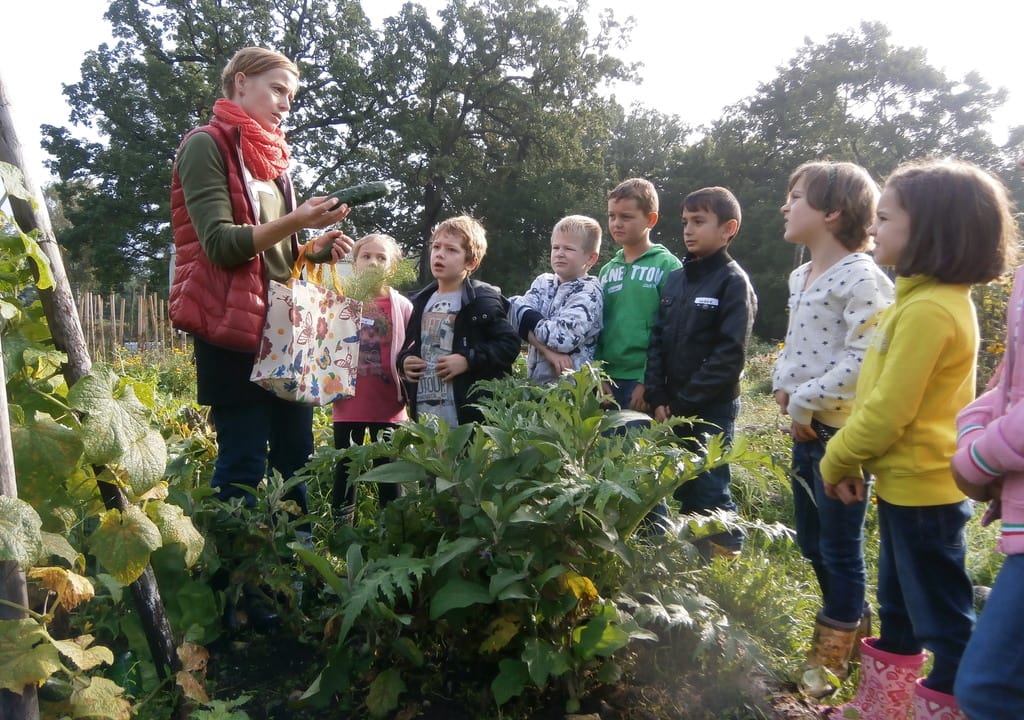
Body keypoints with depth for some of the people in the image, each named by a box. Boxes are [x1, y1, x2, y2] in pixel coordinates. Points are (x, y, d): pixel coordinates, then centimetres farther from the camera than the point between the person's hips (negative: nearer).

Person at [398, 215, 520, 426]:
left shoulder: (483, 300, -5)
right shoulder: (421, 302, 15)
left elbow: (509, 343, -11)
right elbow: (409, 346, 26)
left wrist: (468, 360, -18)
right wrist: (404, 361, 5)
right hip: (423, 415, 6)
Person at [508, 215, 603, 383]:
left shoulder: (589, 293, -8)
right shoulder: (543, 282, 9)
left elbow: (563, 336, -23)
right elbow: (516, 312, -9)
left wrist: (530, 318, -9)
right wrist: (547, 349, -20)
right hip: (535, 379, 6)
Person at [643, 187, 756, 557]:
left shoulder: (733, 281, -7)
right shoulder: (676, 278, 11)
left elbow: (730, 354, -14)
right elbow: (658, 341, 9)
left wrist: (687, 401, -15)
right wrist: (659, 398, -2)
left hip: (711, 409, -6)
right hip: (672, 407, 6)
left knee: (710, 491, 0)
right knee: (684, 489, 13)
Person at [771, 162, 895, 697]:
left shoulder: (862, 278, -17)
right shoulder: (800, 277, 12)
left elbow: (863, 360, -23)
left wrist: (806, 401, -18)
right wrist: (784, 386, 3)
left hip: (842, 430, -9)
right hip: (805, 430, 9)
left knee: (839, 547, 6)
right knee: (811, 542, 19)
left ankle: (831, 652, 24)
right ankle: (852, 626, 41)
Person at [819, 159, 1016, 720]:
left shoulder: (929, 309, -22)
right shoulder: (931, 298, 10)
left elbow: (888, 409, -23)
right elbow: (886, 396, 14)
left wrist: (837, 461, -9)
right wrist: (852, 457, 13)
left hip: (921, 488, -11)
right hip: (908, 483, 11)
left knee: (942, 618, 4)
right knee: (898, 608, 22)